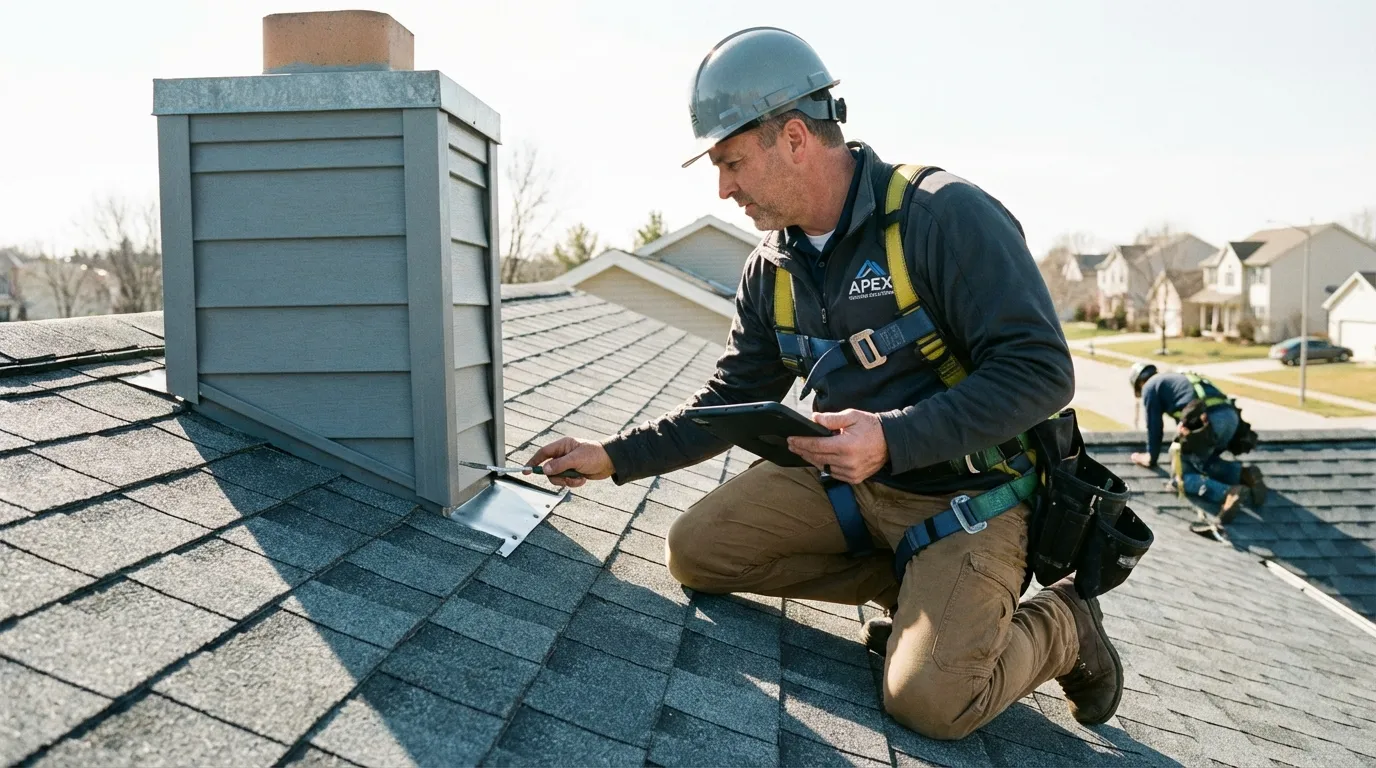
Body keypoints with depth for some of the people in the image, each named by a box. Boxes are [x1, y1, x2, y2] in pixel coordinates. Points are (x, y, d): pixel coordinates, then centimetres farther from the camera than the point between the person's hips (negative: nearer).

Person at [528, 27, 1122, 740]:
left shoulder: (944, 215, -20)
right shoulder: (772, 269, 2)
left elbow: (1040, 371, -24)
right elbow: (727, 406, 10)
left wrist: (890, 438, -32)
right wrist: (613, 456, 1)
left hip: (963, 491, -7)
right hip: (844, 477, 7)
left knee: (930, 699, -24)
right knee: (696, 548, -5)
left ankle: (1061, 626, 9)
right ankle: (911, 587, 4)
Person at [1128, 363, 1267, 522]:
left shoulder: (1150, 386, 15)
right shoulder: (1177, 378, 37)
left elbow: (1154, 426, 16)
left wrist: (1151, 457, 30)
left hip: (1207, 420, -8)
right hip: (1231, 415, 8)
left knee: (1182, 476, 0)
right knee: (1205, 462, 29)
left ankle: (1228, 493, -24)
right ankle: (1244, 474, 4)